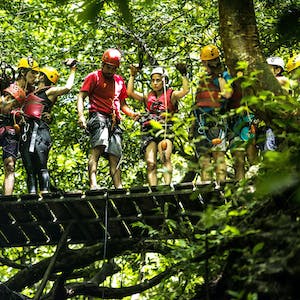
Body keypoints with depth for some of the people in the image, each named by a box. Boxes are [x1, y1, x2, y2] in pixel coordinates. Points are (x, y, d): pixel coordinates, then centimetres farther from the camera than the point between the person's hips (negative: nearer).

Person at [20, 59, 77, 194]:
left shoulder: (50, 91, 6)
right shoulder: (32, 92, 27)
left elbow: (67, 87, -10)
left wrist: (72, 70, 3)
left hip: (39, 129, -7)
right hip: (26, 131, 7)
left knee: (41, 167, -15)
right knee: (29, 168, -1)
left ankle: (44, 193, -20)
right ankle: (32, 194, -5)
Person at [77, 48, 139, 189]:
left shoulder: (119, 81, 25)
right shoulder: (94, 77, 7)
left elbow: (122, 104, 30)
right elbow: (81, 97, -1)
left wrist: (132, 114, 8)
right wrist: (81, 116, -19)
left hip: (114, 122, 7)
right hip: (98, 116, -7)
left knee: (115, 157, 0)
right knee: (98, 147, -28)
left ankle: (119, 187, -5)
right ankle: (93, 184, -40)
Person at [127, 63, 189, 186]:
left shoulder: (171, 95, 13)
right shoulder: (148, 97, 23)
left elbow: (185, 90, -3)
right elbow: (130, 92, 15)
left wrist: (183, 74, -8)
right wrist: (132, 75, 13)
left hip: (165, 131, -3)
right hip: (149, 132, 3)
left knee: (165, 158, -25)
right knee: (151, 163, -10)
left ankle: (167, 186, -32)